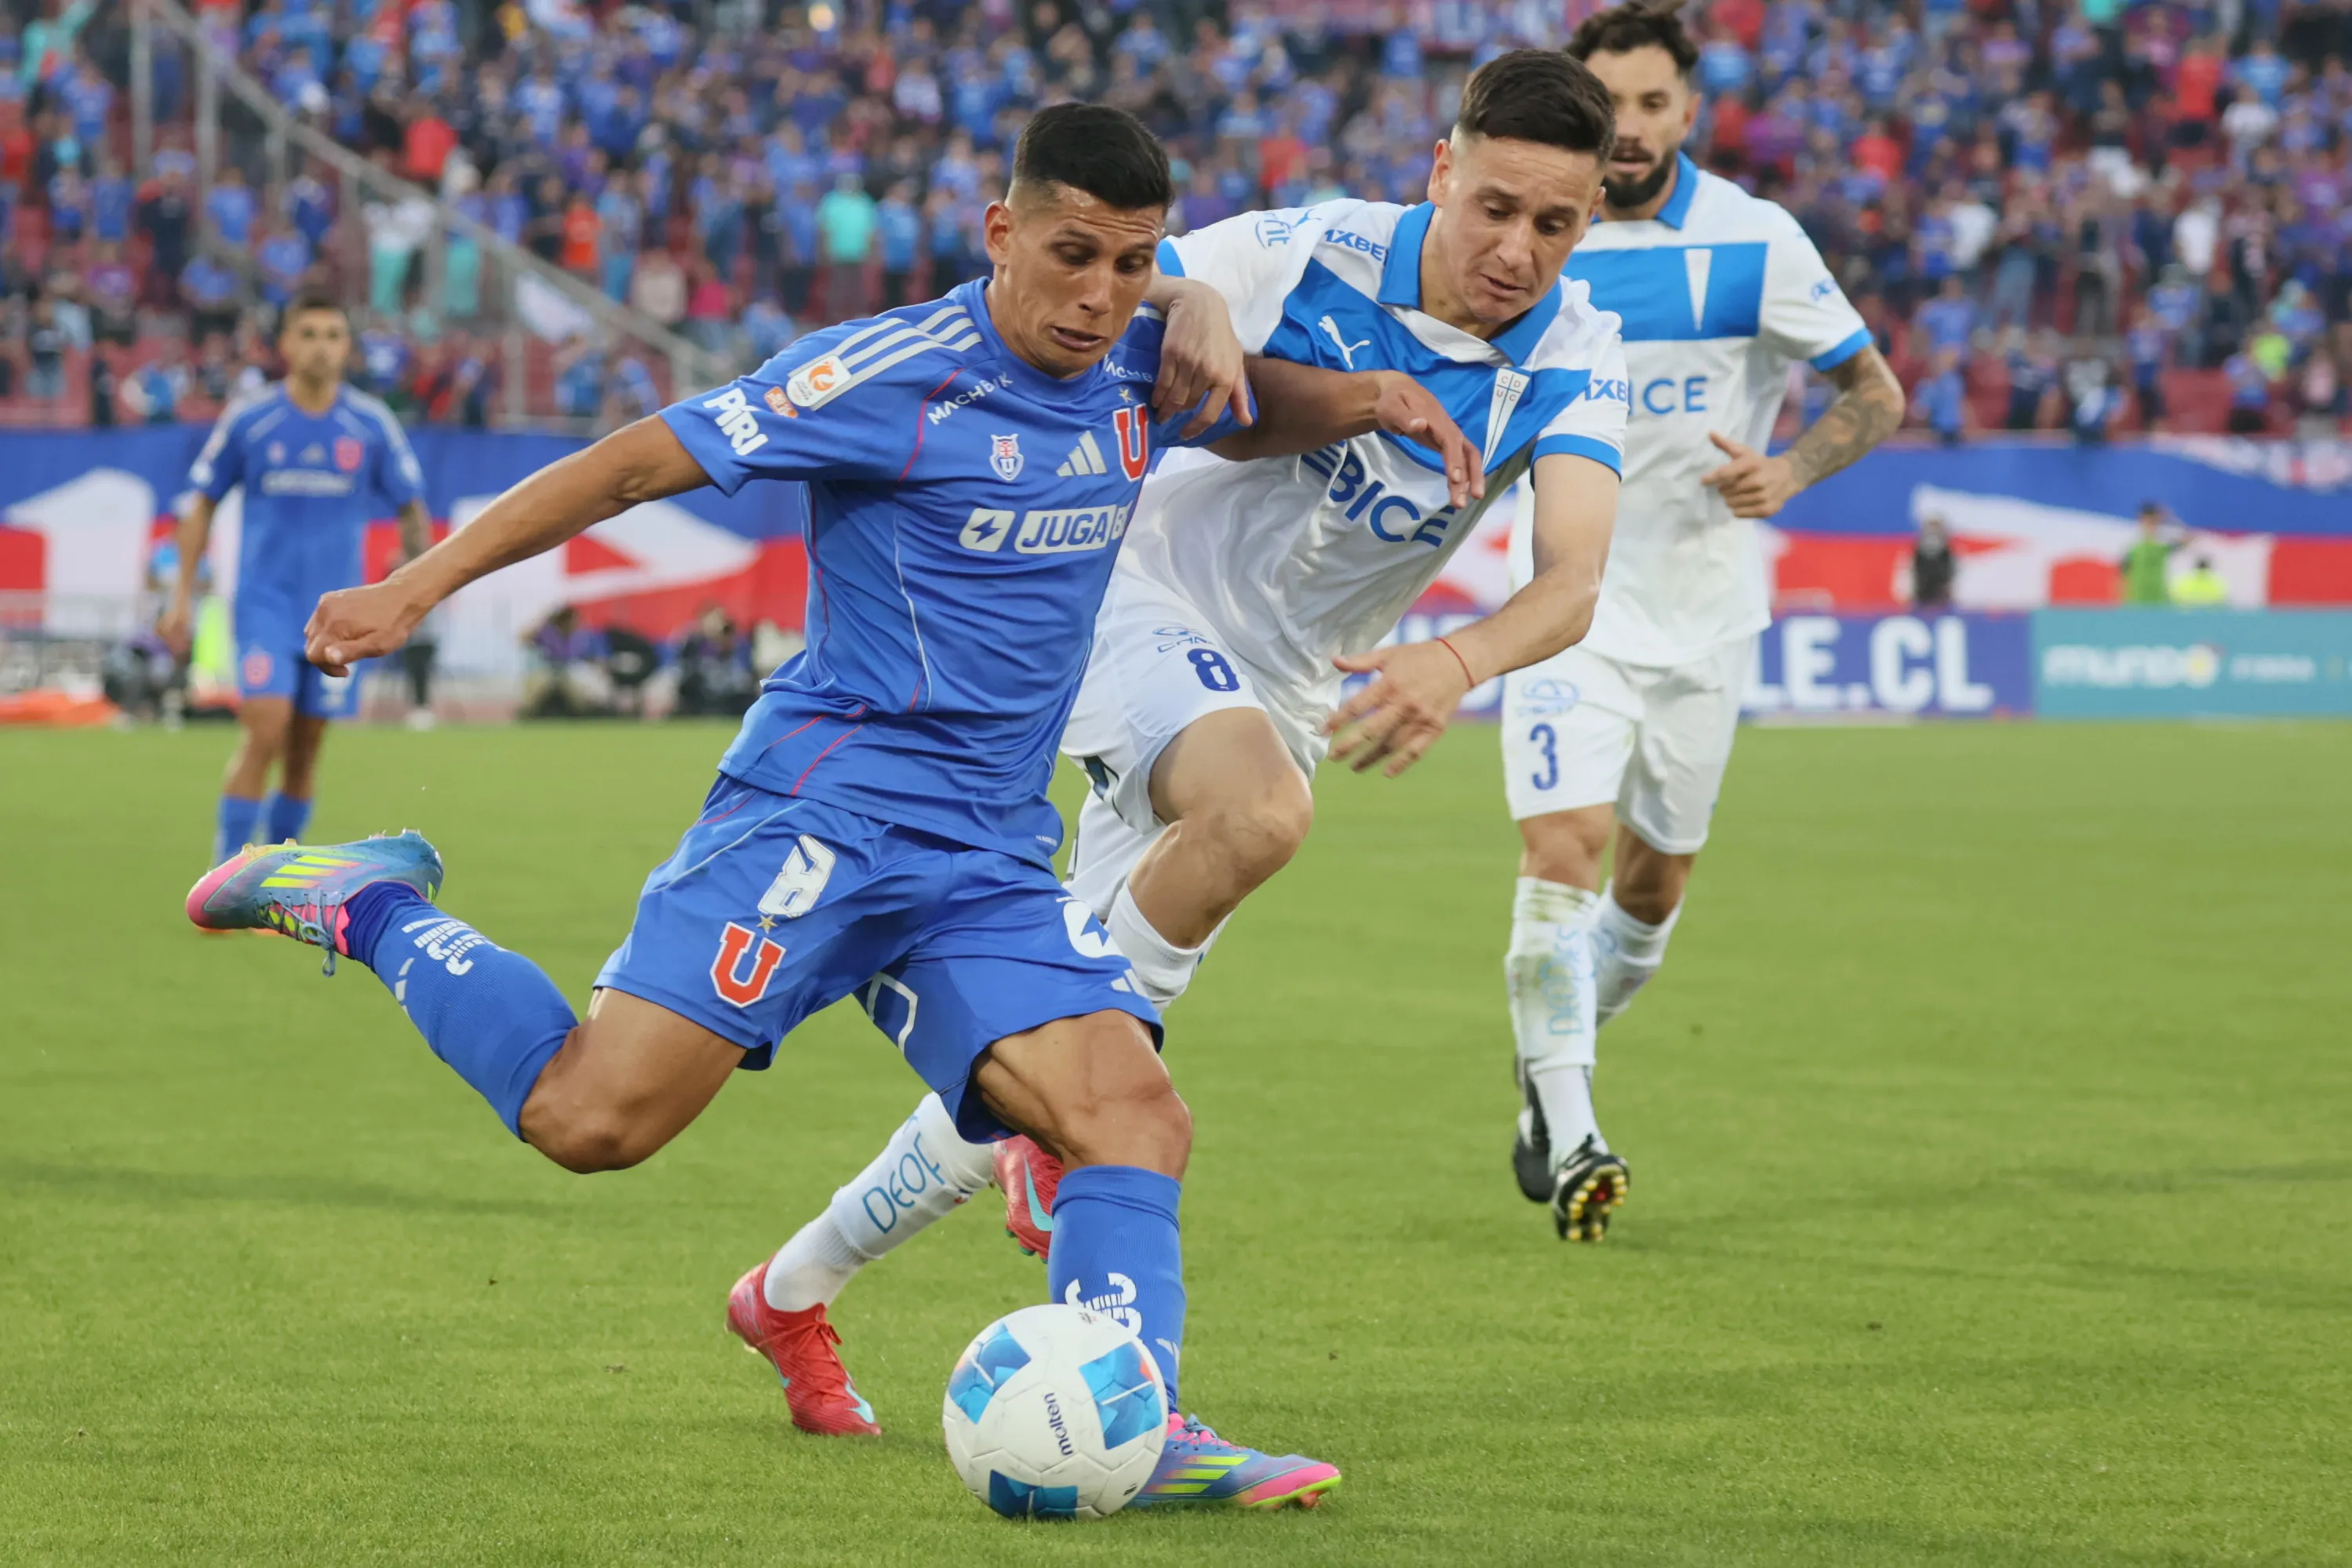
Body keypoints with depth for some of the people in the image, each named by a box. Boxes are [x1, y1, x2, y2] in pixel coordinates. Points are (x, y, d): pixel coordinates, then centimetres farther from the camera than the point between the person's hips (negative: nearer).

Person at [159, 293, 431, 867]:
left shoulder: (372, 425, 2)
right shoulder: (248, 420, 0)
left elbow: (411, 505, 9)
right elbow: (202, 505, 8)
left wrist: (416, 539, -14)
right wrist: (183, 595, 5)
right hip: (265, 600, -2)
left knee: (305, 747, 5)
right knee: (265, 729, -16)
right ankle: (227, 872, -10)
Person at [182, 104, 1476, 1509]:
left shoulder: (1131, 378, 11)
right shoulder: (895, 376, -11)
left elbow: (1247, 420, 36)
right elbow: (645, 459, -9)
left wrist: (1367, 401, 14)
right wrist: (417, 589, -11)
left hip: (993, 862, 7)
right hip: (829, 803, -6)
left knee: (1140, 1123, -12)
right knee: (593, 1119, -17)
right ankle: (372, 910, 4)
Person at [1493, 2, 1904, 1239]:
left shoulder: (1756, 244, -6)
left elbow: (1875, 392, 1)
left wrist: (1790, 471, -17)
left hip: (1702, 610, 1)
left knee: (1655, 880, 9)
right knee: (1562, 846, -18)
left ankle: (1551, 1071, 35)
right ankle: (1568, 1139, -17)